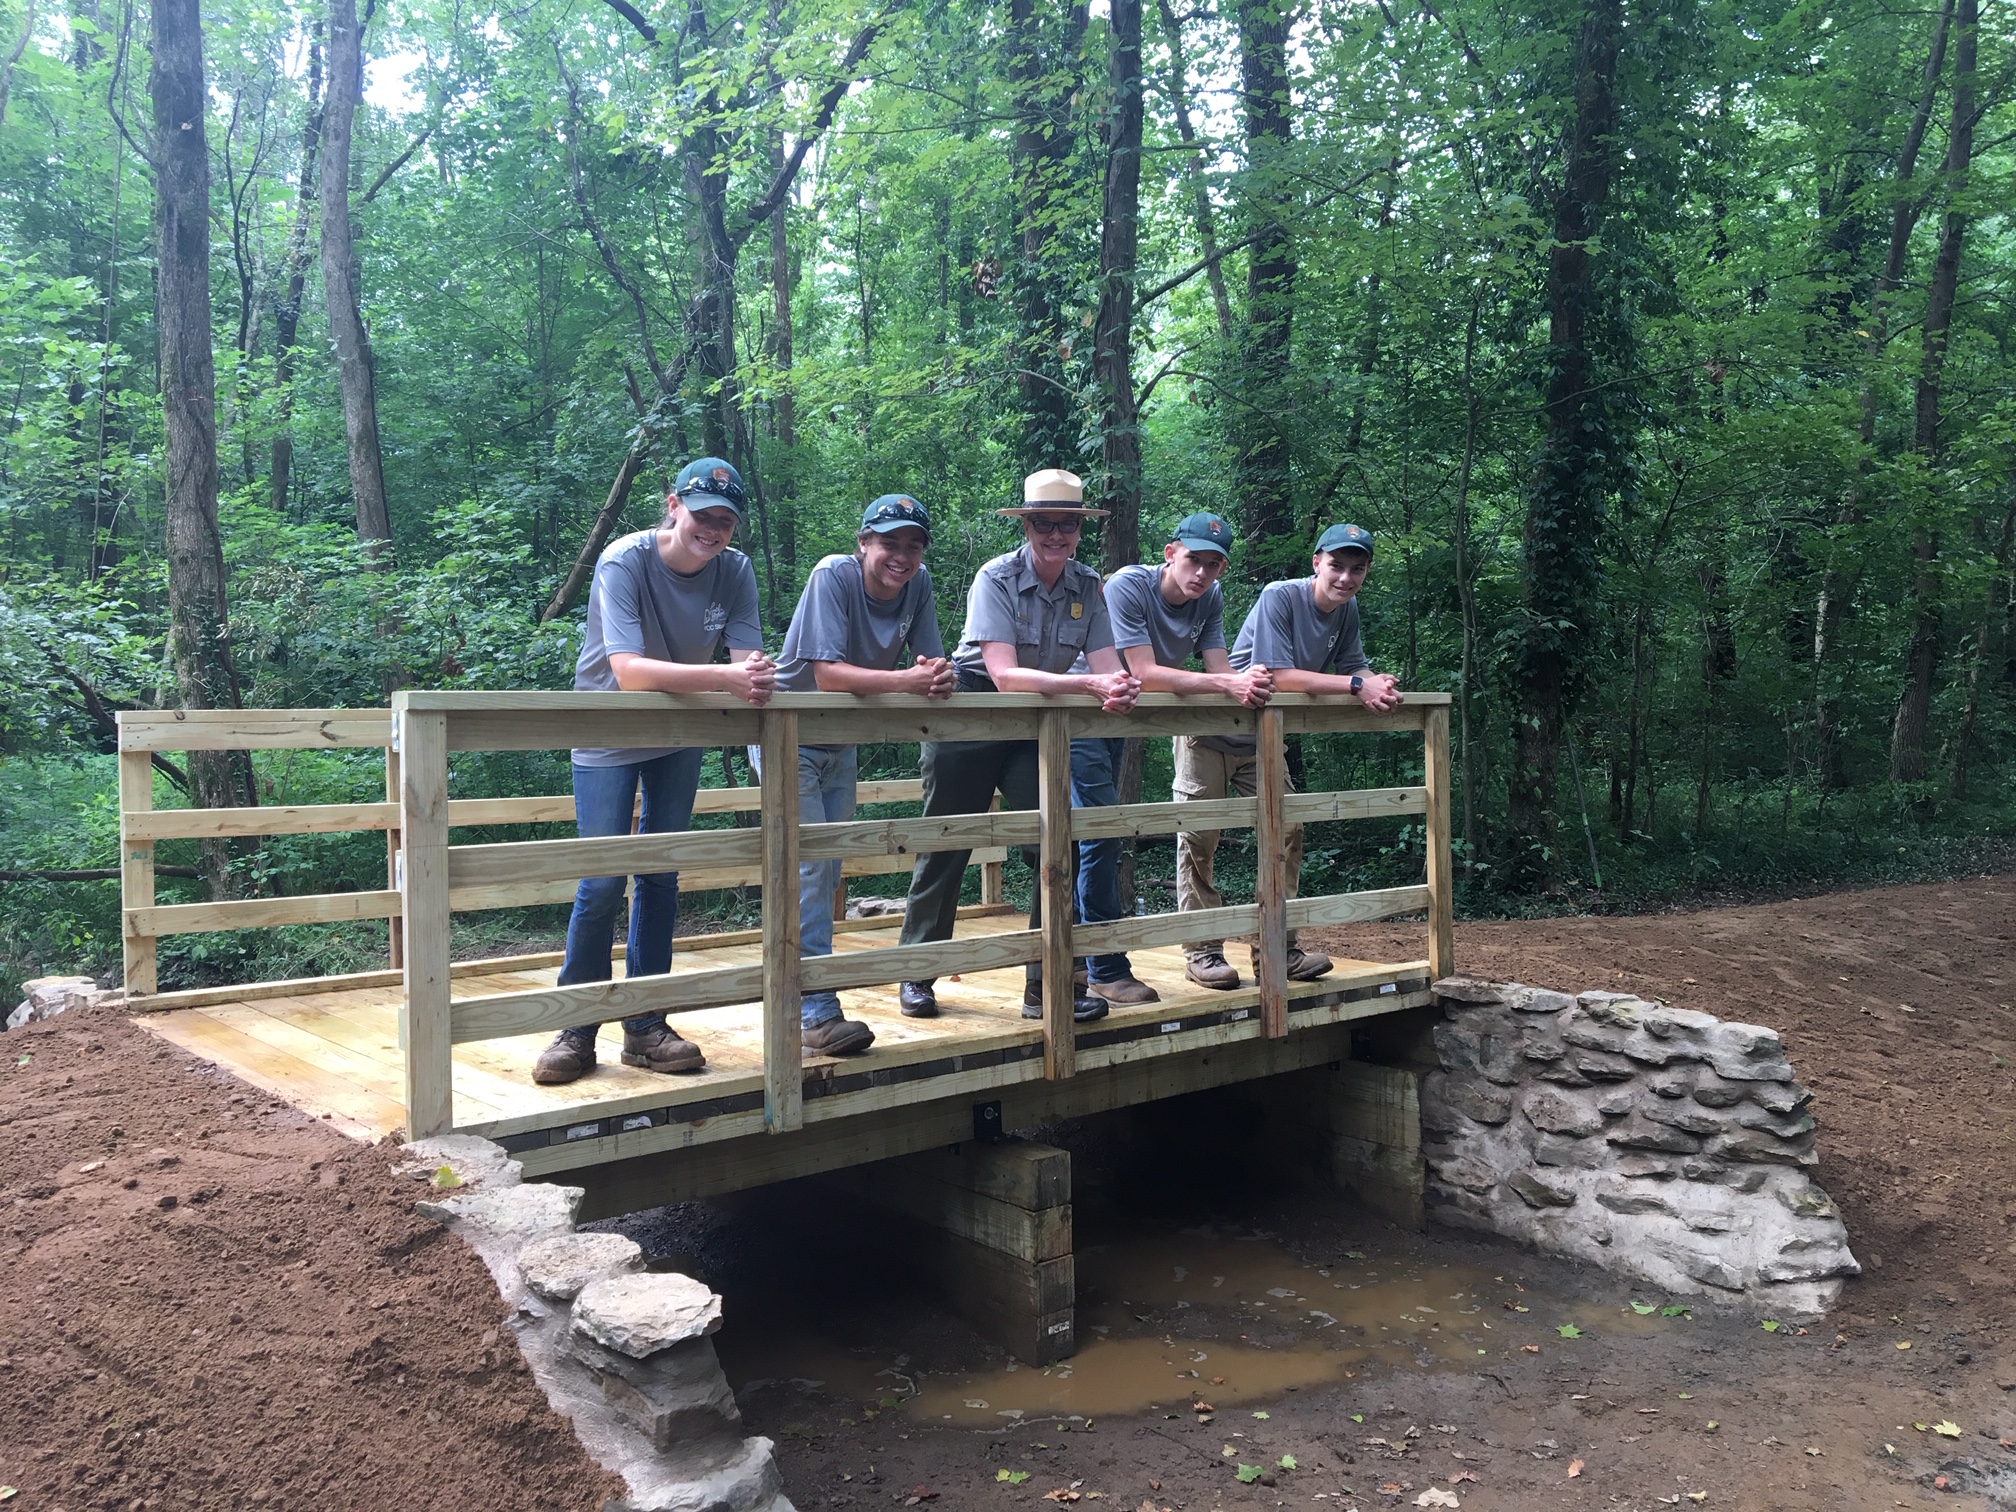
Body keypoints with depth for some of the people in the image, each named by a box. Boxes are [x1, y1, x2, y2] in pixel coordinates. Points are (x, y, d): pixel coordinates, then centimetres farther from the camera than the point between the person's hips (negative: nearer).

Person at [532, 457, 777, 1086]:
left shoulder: (734, 570, -13)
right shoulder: (623, 562, -26)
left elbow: (747, 658, -19)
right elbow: (628, 670, -38)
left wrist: (756, 682, -44)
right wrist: (723, 677, -48)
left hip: (680, 734, 4)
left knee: (661, 879, 8)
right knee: (602, 883, -8)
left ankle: (645, 1027, 18)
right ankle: (576, 1030, 7)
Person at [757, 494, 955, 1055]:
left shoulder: (919, 584, -9)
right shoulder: (833, 576, -25)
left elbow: (932, 663, -11)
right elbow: (828, 675, -33)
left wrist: (940, 675, -36)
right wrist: (910, 681, -41)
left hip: (840, 743, 7)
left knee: (826, 869, 12)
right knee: (809, 865, -14)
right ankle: (818, 1013, -14)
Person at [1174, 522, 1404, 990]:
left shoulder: (1346, 610, -1)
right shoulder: (1279, 598, -23)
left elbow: (1357, 670, -1)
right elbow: (1279, 675, -31)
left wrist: (1378, 685, -25)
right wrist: (1356, 686, -33)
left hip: (1264, 740, 7)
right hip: (1211, 732, -7)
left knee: (1286, 833, 3)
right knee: (1199, 840, -3)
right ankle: (1201, 950, 6)